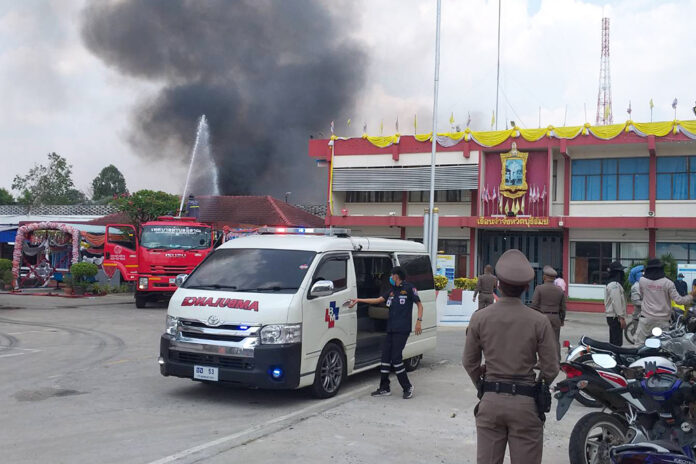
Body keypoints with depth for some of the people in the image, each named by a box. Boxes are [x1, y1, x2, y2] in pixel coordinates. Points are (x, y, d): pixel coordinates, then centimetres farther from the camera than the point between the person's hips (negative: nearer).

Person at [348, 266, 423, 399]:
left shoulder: (409, 288, -3)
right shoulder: (392, 290, 18)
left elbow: (420, 304, -2)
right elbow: (378, 300, 18)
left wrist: (419, 321, -13)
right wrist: (359, 300, 16)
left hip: (402, 329, -8)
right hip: (391, 328, 8)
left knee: (396, 357, -11)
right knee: (386, 356, 7)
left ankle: (407, 388, 3)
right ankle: (384, 388, 15)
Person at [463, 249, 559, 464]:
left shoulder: (480, 318, -4)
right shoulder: (539, 321, -9)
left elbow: (469, 362, 4)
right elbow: (551, 368, -4)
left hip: (490, 401, 2)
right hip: (525, 403, -2)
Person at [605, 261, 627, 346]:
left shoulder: (610, 284, 19)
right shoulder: (615, 285, -15)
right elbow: (616, 302, -21)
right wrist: (621, 317, -21)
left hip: (611, 316, 11)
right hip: (615, 317, -11)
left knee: (613, 341, 14)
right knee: (617, 342, -13)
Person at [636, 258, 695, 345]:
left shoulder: (642, 281, -1)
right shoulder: (668, 283, -7)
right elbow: (678, 300, -7)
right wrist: (692, 295, 7)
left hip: (646, 318, 1)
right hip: (662, 320, 0)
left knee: (640, 344, 4)